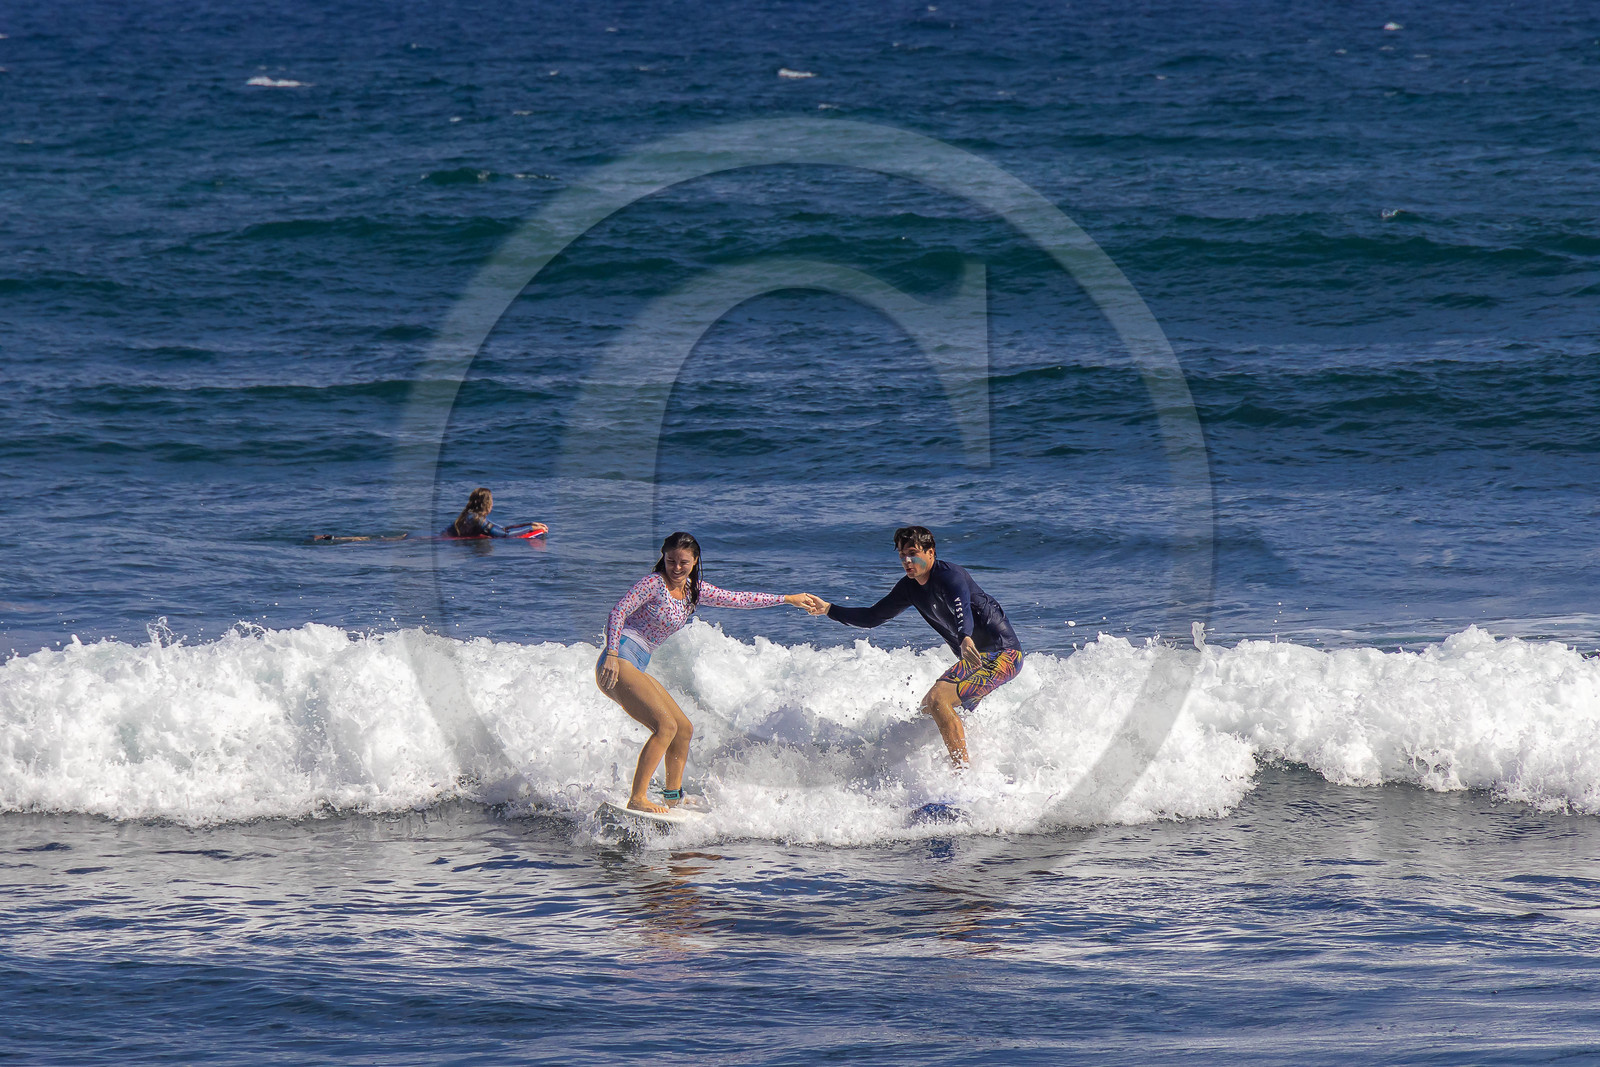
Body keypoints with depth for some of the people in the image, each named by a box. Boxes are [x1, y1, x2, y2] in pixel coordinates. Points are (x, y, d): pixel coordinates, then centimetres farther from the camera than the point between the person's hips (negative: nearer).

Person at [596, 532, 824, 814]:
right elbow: (618, 612, -14)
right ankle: (637, 799, -25)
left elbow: (737, 600, 22)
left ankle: (673, 796, 26)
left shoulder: (695, 590, 16)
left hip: (638, 667, 9)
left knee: (684, 729, 14)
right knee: (665, 726, -21)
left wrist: (790, 599, 24)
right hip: (619, 662, -9)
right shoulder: (653, 583, -7)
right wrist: (612, 655, -26)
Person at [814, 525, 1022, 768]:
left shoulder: (949, 575, -20)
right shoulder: (910, 587, 8)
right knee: (927, 708, 22)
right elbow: (874, 617, 18)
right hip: (976, 656, 11)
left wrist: (966, 639, -61)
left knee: (938, 699, -25)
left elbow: (962, 607, -41)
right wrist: (828, 609, 7)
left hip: (1002, 654, -11)